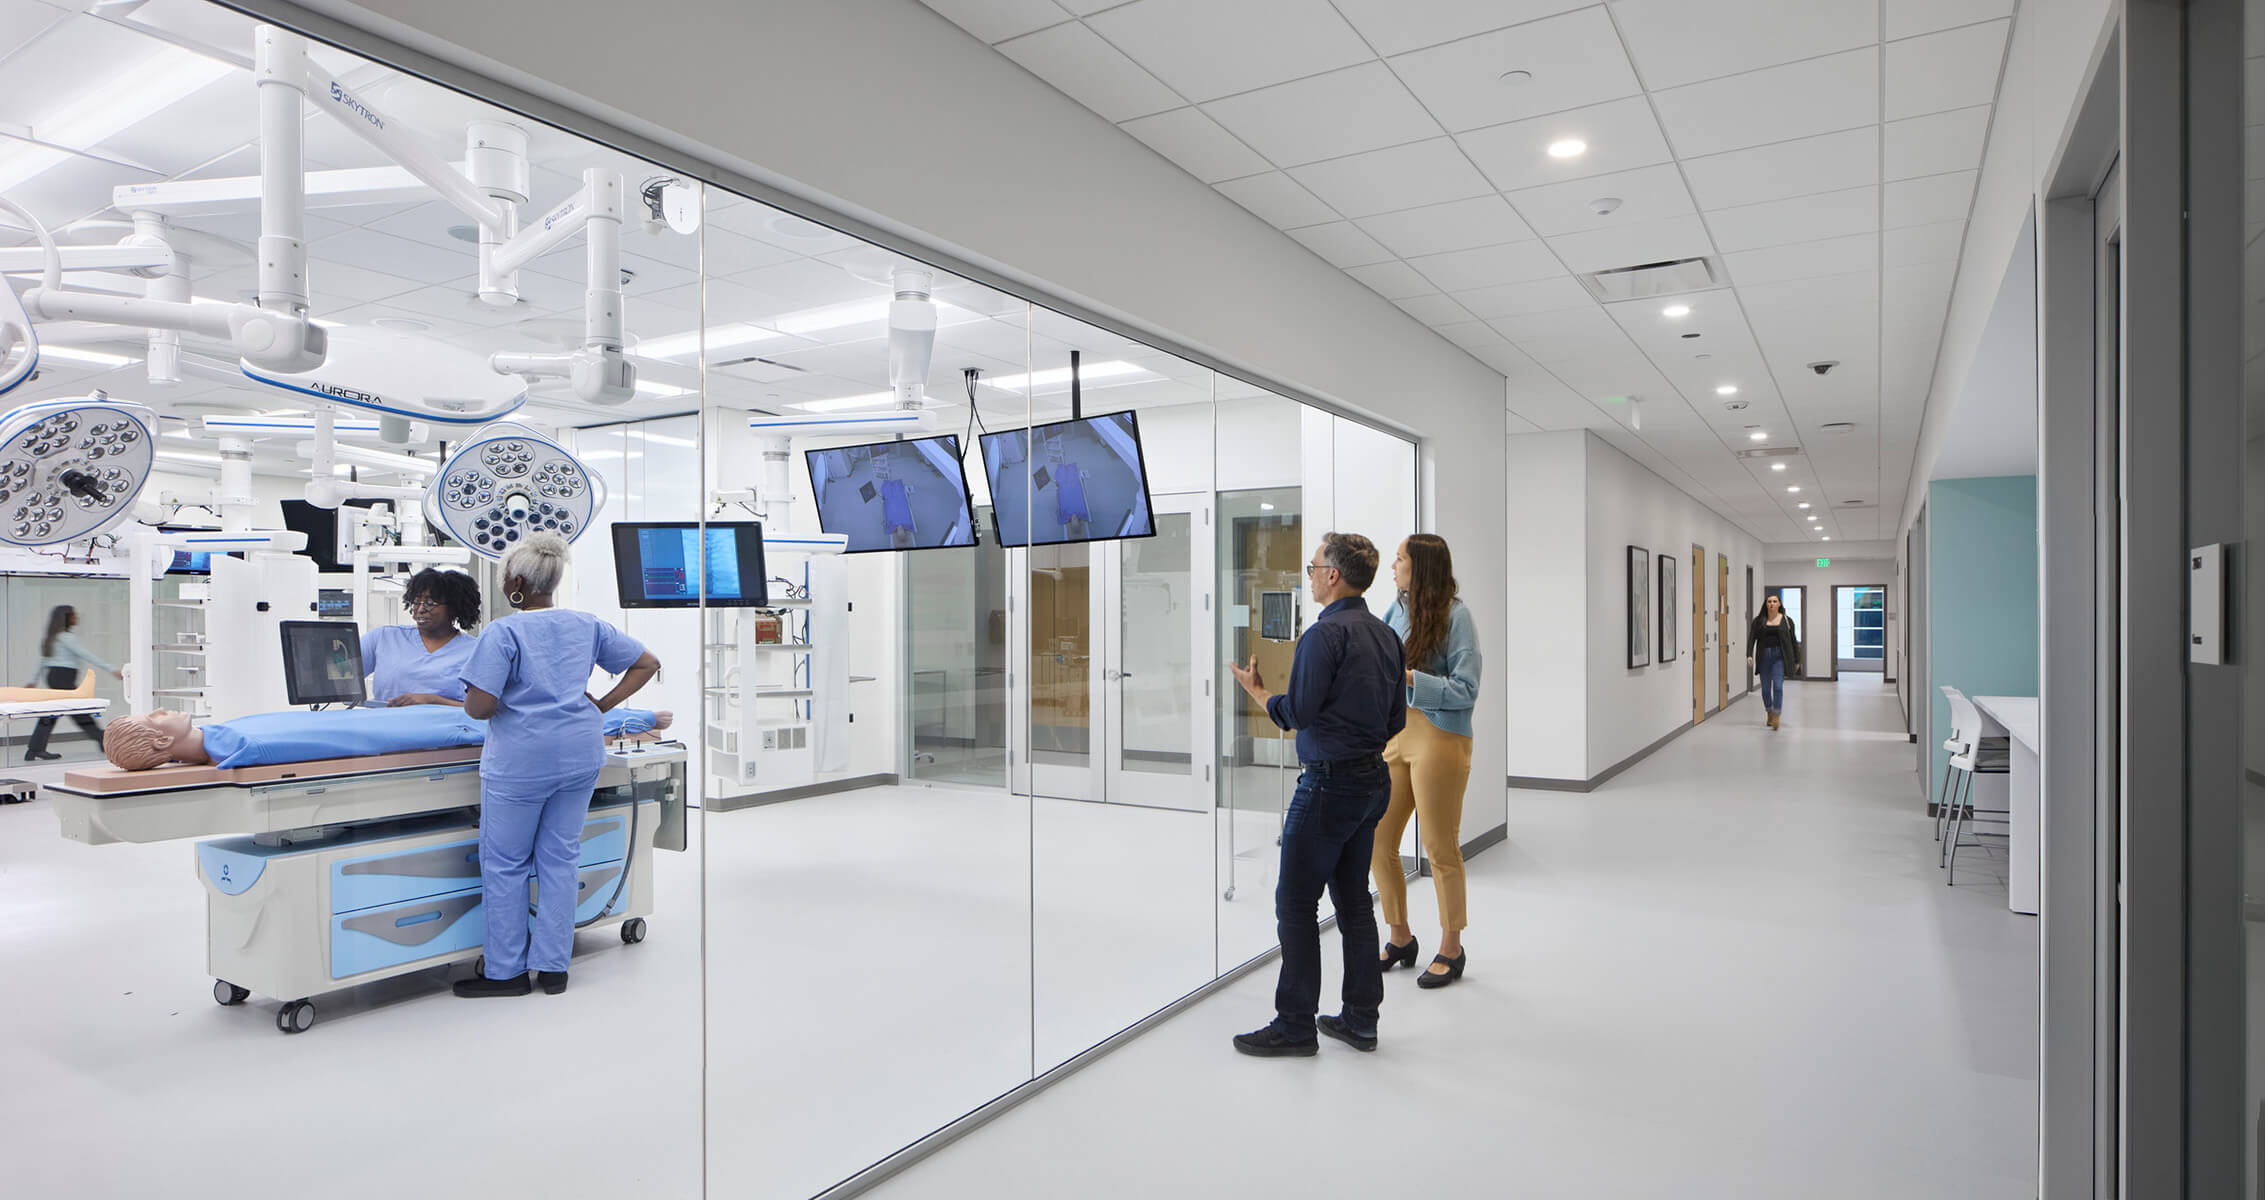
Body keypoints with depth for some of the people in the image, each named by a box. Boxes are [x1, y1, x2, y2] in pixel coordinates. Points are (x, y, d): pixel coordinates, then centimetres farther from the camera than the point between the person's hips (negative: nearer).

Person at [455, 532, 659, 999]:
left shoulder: (503, 633, -11)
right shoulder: (588, 626, 6)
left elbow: (478, 706, -16)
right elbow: (647, 663, 10)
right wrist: (601, 706, 10)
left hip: (521, 761, -5)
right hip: (581, 755, 6)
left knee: (505, 864, 9)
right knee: (559, 858, 12)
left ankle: (506, 971, 18)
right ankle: (553, 966, 18)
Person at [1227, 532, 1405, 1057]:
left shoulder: (1325, 635, -17)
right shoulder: (1386, 635, 9)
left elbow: (1297, 714, -16)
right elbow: (1396, 720, 13)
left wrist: (1255, 689, 0)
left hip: (1330, 782, -9)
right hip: (1375, 778, 9)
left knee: (1296, 901, 0)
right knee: (1354, 898, 15)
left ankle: (1295, 1024, 7)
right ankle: (1361, 1018, 22)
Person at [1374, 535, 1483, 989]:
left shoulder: (1455, 615, -11)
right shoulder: (1397, 609, 8)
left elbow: (1466, 690, -15)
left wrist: (1407, 676, -22)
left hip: (1439, 740, -7)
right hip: (1393, 736, 7)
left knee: (1440, 848, 4)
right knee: (1378, 843, 9)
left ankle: (1451, 949, 23)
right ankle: (1401, 939, 28)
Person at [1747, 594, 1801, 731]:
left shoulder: (1787, 620, 4)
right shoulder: (1759, 620, 5)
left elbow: (1793, 641, 8)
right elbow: (1751, 638, -1)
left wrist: (1797, 661, 9)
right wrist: (1749, 655, -15)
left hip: (1780, 656, -2)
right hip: (1764, 657, 2)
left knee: (1778, 686, -13)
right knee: (1765, 688, 9)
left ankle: (1776, 717, -10)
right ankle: (1769, 713, 29)